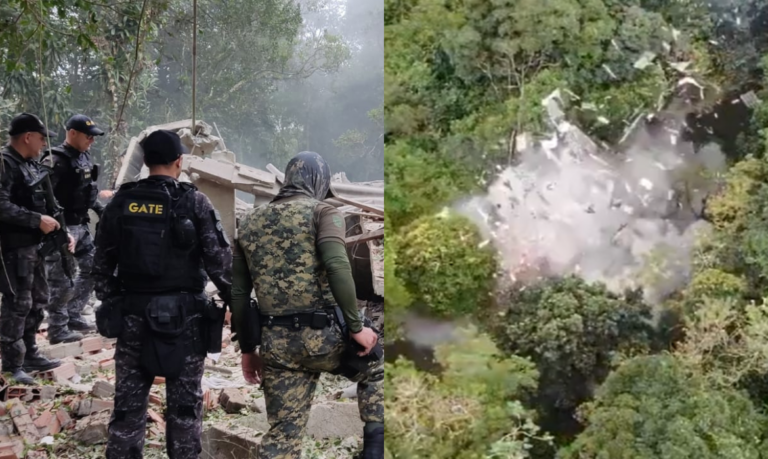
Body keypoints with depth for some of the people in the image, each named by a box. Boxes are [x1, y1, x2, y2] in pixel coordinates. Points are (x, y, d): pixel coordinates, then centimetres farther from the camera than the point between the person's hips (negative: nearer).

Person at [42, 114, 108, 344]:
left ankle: (73, 316, 28)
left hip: (81, 225, 9)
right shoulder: (56, 161, -17)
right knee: (62, 280, -3)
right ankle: (57, 329, 8)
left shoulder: (84, 157, 10)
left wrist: (100, 209, 20)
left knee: (92, 268, 16)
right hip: (62, 227, -9)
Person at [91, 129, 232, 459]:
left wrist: (110, 303, 19)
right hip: (182, 316, -3)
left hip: (132, 314, 3)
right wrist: (237, 303, 1)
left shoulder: (120, 203, 2)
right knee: (184, 404, 7)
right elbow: (220, 260, -9)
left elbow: (102, 263, 8)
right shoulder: (194, 203, -8)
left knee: (128, 402, 11)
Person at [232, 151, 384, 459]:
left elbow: (238, 293, 15)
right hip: (321, 335, -4)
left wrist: (247, 349, 21)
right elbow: (337, 268, -18)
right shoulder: (322, 212, -1)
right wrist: (356, 327, -13)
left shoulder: (248, 223, 16)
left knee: (282, 434, 11)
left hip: (276, 344, 4)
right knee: (375, 363, 25)